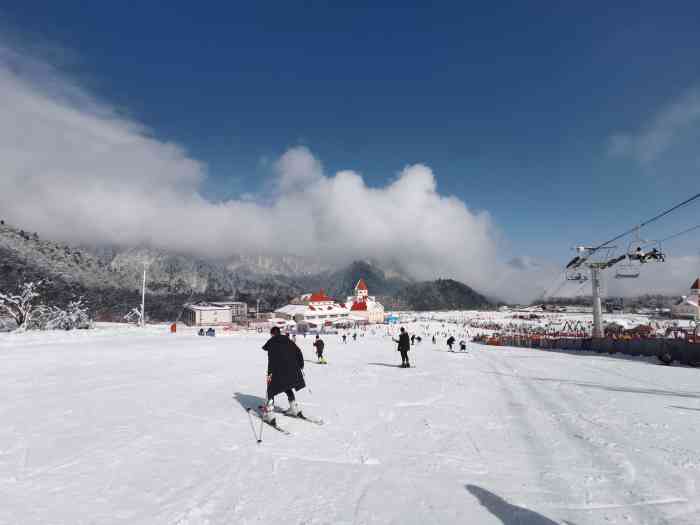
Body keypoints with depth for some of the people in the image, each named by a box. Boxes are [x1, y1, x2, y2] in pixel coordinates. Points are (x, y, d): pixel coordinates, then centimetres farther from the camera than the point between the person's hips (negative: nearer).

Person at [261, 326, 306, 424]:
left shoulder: (271, 342, -1)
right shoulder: (288, 340, 14)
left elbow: (272, 357, -14)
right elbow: (298, 352, 11)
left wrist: (270, 372, -17)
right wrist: (301, 365, 19)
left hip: (278, 371, -5)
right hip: (292, 370, 5)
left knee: (271, 390, 5)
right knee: (288, 388, 25)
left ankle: (269, 415, -3)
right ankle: (294, 409, 32)